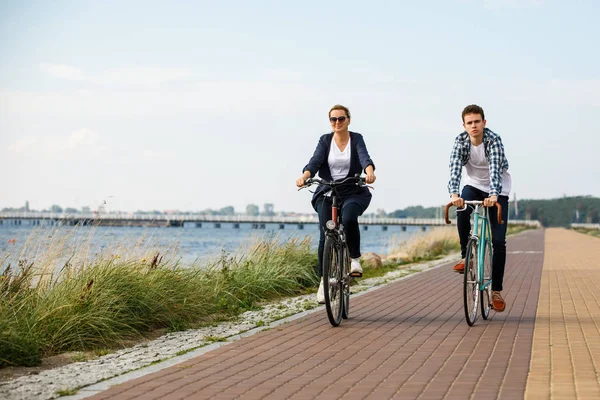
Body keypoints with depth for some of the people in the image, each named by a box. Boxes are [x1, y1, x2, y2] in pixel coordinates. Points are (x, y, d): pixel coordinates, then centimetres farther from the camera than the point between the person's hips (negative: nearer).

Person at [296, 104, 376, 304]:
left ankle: (354, 258, -12)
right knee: (325, 237, -8)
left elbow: (365, 158, -17)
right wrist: (304, 176, -32)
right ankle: (324, 281, 4)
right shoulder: (325, 140, 4)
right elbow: (315, 161, -10)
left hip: (353, 192, -2)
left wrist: (370, 172, -40)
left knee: (349, 218, -34)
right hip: (327, 193, 2)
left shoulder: (356, 139, 1)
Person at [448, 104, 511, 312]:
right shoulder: (460, 141, -18)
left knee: (499, 241, -8)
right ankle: (466, 256, -17)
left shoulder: (494, 140, -25)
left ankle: (496, 290, 0)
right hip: (473, 185, 2)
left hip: (497, 190, -2)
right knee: (462, 210, -34)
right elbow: (455, 169, -30)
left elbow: (495, 170, -38)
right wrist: (454, 194, -48)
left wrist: (493, 195, -55)